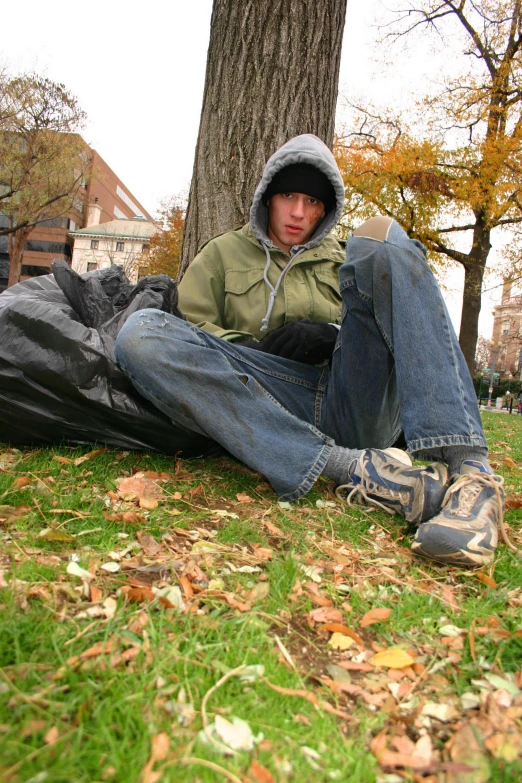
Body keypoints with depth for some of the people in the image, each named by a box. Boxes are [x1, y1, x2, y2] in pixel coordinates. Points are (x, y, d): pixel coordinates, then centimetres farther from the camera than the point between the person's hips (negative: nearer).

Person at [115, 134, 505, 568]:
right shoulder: (224, 253, 23)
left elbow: (391, 325, 17)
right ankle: (352, 468, -35)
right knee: (142, 333, -22)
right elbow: (188, 326, 10)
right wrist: (257, 349, -4)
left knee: (380, 243, -16)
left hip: (355, 408, 1)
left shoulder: (341, 260, 28)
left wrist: (332, 336, -2)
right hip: (281, 410, 0)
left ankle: (470, 471, -33)